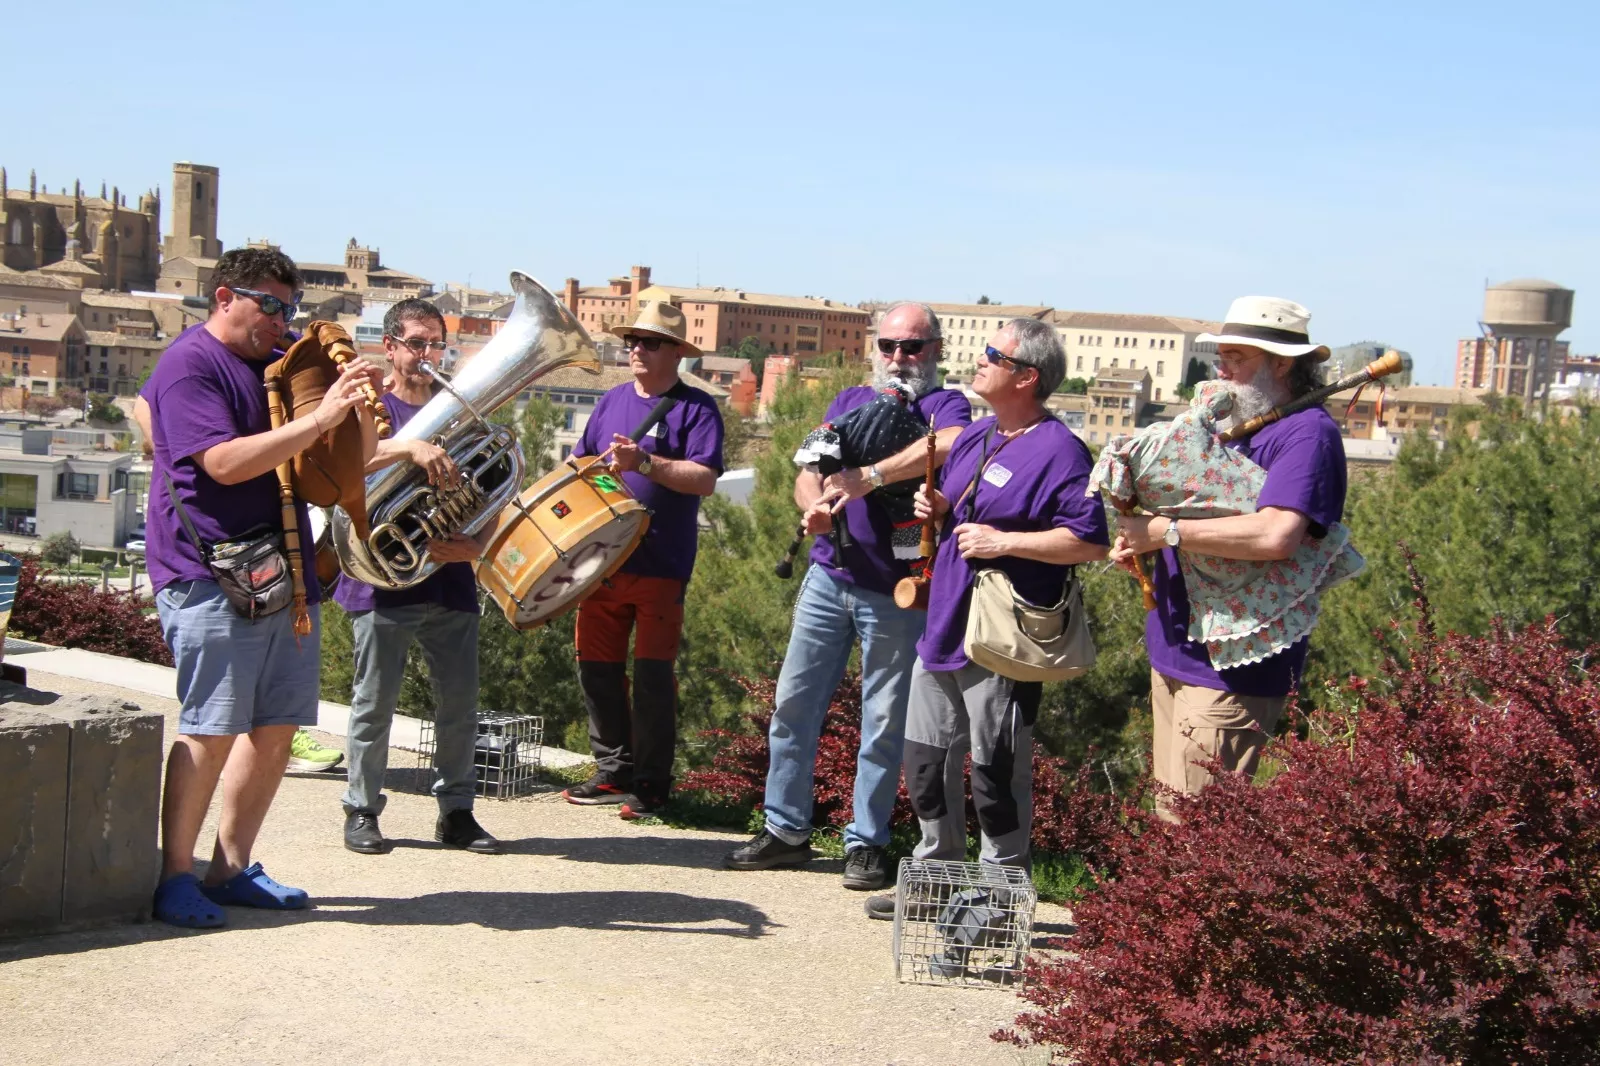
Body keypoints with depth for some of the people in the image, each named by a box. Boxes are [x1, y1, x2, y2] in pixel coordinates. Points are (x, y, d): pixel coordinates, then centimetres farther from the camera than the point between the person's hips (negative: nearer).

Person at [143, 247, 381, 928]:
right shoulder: (189, 365, -6)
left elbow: (358, 456, 19)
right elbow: (226, 462, -20)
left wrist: (360, 406, -2)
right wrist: (320, 418, -21)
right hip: (212, 577, -8)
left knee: (278, 726, 7)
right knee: (212, 729, -10)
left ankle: (232, 868, 16)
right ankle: (175, 877, -1)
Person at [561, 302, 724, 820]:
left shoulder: (696, 408, -3)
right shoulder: (611, 401, 15)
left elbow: (705, 479, -15)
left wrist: (644, 464, -25)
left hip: (661, 567, -6)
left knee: (652, 671, -3)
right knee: (596, 666, 9)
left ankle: (650, 784, 7)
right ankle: (614, 771, 21)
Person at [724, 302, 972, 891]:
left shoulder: (944, 405, -2)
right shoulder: (849, 401, 15)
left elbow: (950, 444, -26)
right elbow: (808, 471, 8)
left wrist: (867, 477, -30)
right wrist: (813, 506, -15)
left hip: (895, 594, -5)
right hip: (828, 577, 5)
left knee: (884, 721, 3)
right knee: (794, 704, 5)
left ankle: (866, 842, 14)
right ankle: (785, 830, 15)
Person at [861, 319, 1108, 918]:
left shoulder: (1058, 450, -13)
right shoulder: (973, 437, 15)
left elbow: (1091, 542, -20)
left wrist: (1003, 541, -20)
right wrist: (935, 507, 7)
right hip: (943, 630, 9)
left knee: (996, 773, 0)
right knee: (926, 760, 16)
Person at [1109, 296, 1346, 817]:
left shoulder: (1307, 432, -14)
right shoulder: (1235, 425, 16)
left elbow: (1275, 534, -30)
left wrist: (1165, 531, -21)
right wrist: (1138, 539, 3)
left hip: (1230, 669, -10)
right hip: (1177, 654, 10)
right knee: (1171, 813, 15)